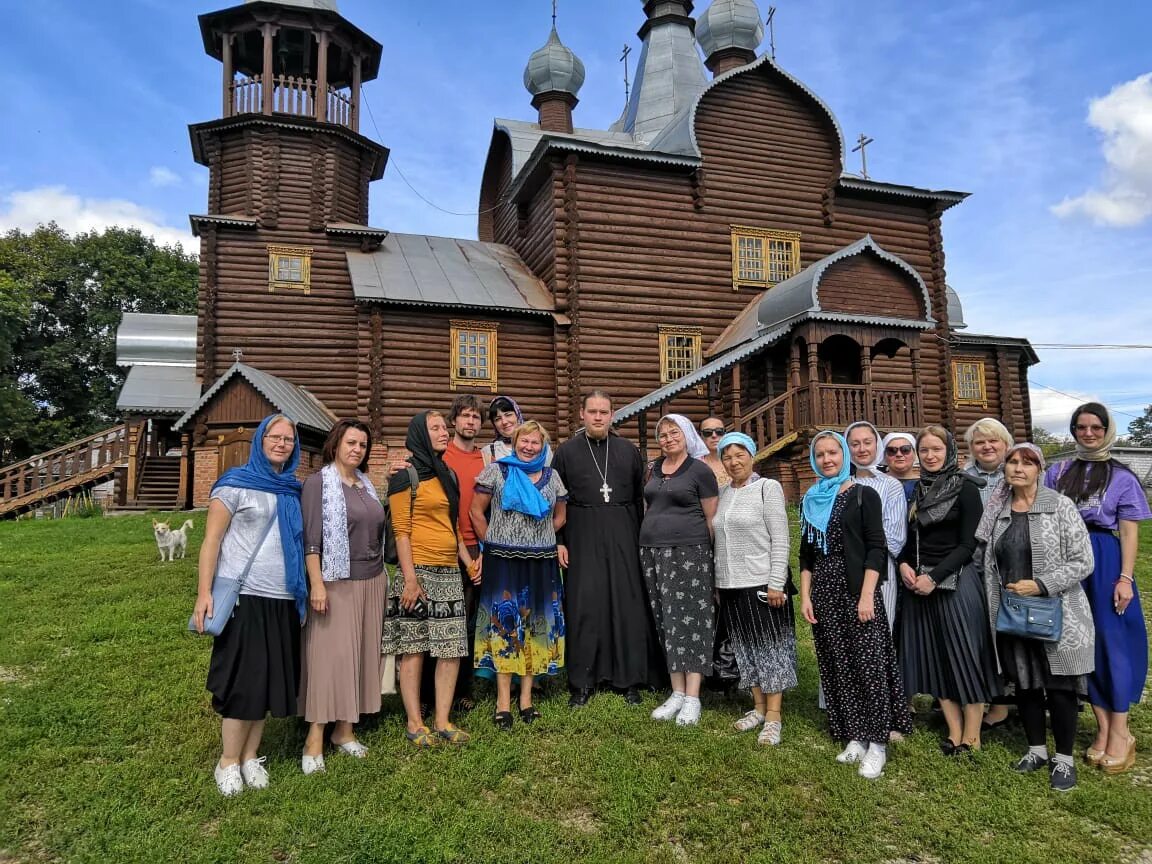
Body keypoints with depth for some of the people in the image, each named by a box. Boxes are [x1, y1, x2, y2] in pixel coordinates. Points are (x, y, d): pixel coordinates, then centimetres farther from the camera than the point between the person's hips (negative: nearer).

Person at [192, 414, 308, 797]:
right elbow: (211, 539, -6)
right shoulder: (236, 483, -3)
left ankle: (251, 757, 24)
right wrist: (204, 592, -13)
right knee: (243, 680, 0)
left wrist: (306, 590, 11)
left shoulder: (293, 491, 12)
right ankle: (228, 761, 17)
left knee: (269, 680, 10)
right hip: (244, 597, -5)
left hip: (283, 601, 5)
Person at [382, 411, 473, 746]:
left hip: (450, 573, 7)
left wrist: (469, 561, 13)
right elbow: (401, 530, -10)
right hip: (420, 571, -7)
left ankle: (442, 721, 14)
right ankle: (415, 724, 12)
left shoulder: (448, 474, 16)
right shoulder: (406, 476, -5)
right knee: (414, 648, 1)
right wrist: (410, 578, -16)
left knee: (452, 649, 5)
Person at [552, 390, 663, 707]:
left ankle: (631, 679, 15)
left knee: (627, 603, 3)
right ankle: (582, 682, 11)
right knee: (583, 606, 1)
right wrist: (559, 542, -3)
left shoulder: (629, 451, 8)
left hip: (622, 537, 1)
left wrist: (641, 539, 3)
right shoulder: (567, 451, 4)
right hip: (582, 538, -1)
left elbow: (640, 499, 9)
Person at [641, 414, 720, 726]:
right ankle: (677, 692, 15)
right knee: (667, 622, 7)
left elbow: (711, 519, -2)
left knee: (690, 620, -4)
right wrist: (647, 544, 12)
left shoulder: (700, 470, -3)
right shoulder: (655, 468, 13)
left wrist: (708, 556, -3)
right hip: (653, 551, 6)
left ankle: (692, 698, 2)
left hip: (688, 552, -6)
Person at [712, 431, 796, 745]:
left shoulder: (768, 488, -6)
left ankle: (773, 716, 8)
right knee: (746, 647, 12)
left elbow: (780, 540, -10)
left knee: (770, 646, 1)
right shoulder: (722, 494, 10)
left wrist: (776, 584, -15)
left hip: (762, 583, -5)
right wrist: (717, 582, 10)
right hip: (730, 586, 6)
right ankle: (758, 707, 23)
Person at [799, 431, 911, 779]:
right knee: (836, 664, 7)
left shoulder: (864, 495, -2)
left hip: (857, 588, -5)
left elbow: (876, 548, -7)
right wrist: (805, 595, 5)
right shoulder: (811, 500, 12)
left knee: (868, 663, -4)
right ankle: (854, 737, 18)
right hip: (823, 591, 5)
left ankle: (876, 742, 6)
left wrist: (867, 595, -15)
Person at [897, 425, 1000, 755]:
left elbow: (968, 544, -10)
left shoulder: (964, 487, -6)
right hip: (918, 582, 5)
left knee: (964, 657, 2)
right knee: (933, 659, 9)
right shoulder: (916, 489, 9)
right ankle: (954, 733, 21)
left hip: (956, 582, -5)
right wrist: (904, 564, -5)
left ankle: (971, 738, 14)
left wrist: (934, 576, -17)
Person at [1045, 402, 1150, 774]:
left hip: (1105, 564, -3)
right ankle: (1103, 729, 18)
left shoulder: (1122, 477, 1)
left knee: (1110, 642, 0)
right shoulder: (1057, 473, 9)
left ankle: (1120, 734, 12)